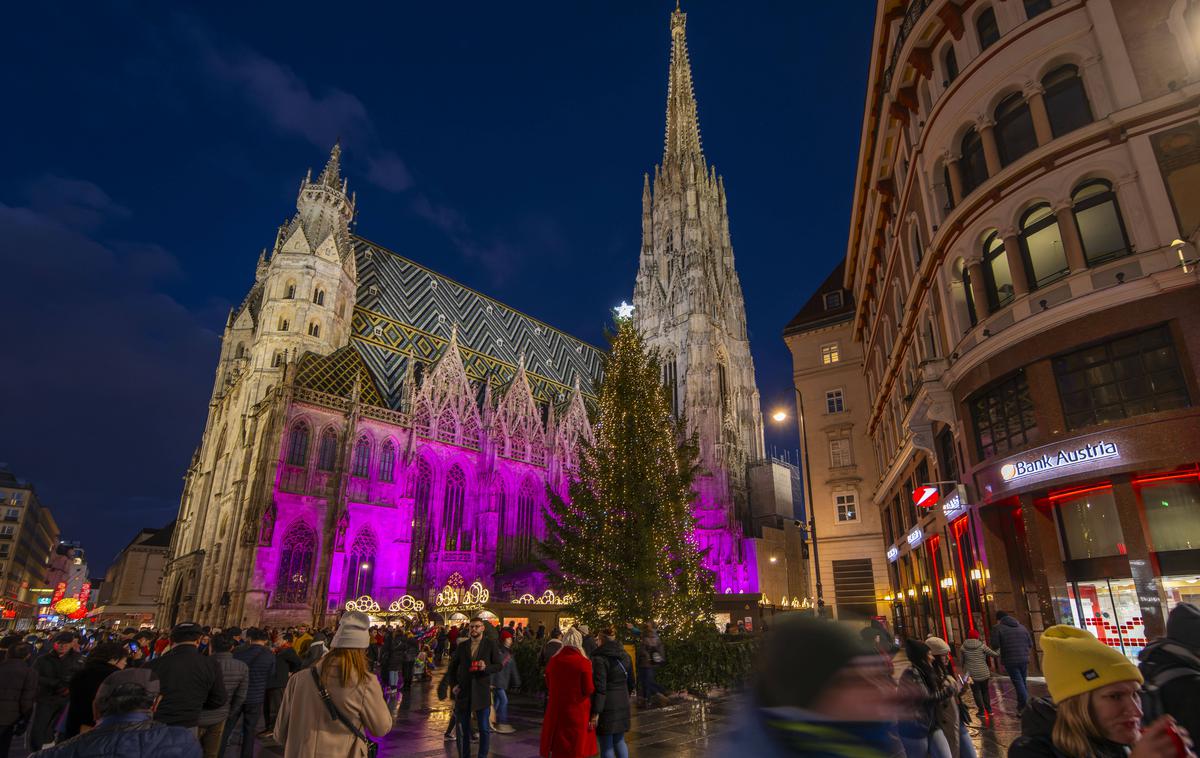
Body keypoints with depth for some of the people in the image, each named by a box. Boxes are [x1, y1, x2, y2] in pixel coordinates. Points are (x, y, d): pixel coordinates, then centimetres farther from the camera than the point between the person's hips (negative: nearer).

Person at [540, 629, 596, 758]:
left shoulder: (552, 661, -2)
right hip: (577, 713, -3)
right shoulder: (583, 663, -15)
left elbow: (548, 686, 11)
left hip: (556, 711, 4)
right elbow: (589, 690, -10)